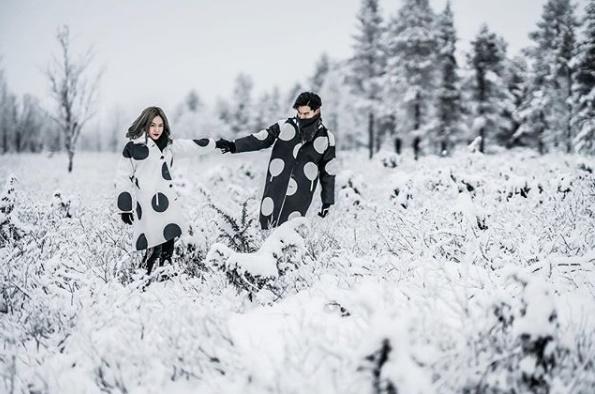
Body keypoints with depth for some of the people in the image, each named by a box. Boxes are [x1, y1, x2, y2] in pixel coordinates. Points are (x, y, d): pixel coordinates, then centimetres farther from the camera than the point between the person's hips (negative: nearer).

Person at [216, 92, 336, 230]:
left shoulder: (326, 138, 5)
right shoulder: (285, 126, 5)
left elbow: (328, 173, 10)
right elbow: (259, 139, 7)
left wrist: (327, 201, 12)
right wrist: (234, 146, -6)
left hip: (300, 197, -1)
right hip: (274, 191, 2)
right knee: (267, 229, -1)